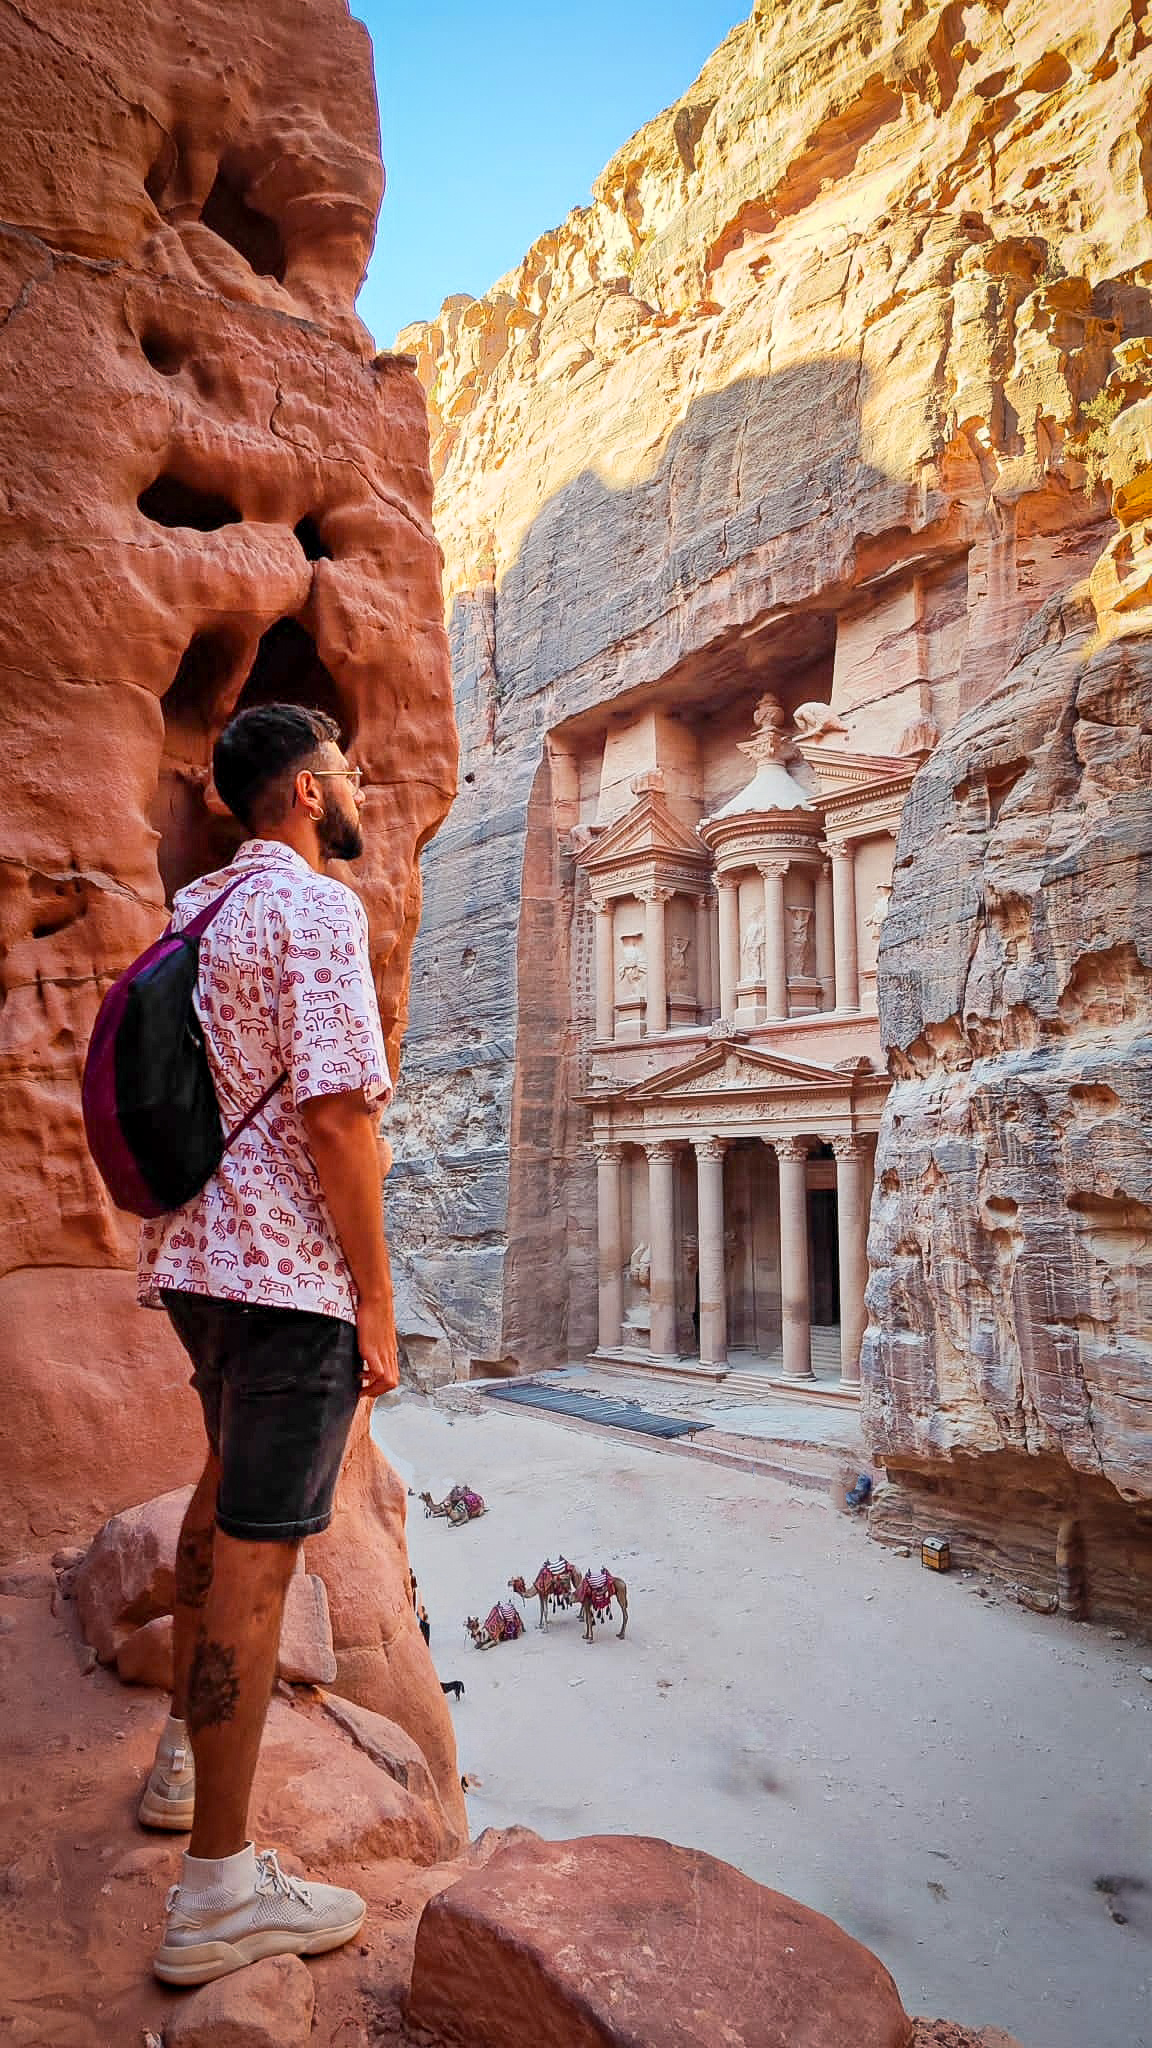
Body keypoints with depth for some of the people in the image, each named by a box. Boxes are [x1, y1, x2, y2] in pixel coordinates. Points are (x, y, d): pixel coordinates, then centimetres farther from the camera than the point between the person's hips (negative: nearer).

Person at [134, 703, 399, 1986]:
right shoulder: (316, 905, -13)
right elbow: (335, 1111, -21)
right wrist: (373, 1297, -15)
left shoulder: (197, 908, 15)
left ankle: (184, 1752, 42)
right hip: (288, 1269, -10)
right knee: (258, 1550, -2)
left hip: (196, 1255, 10)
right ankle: (218, 1890, 10)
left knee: (226, 1492, 26)